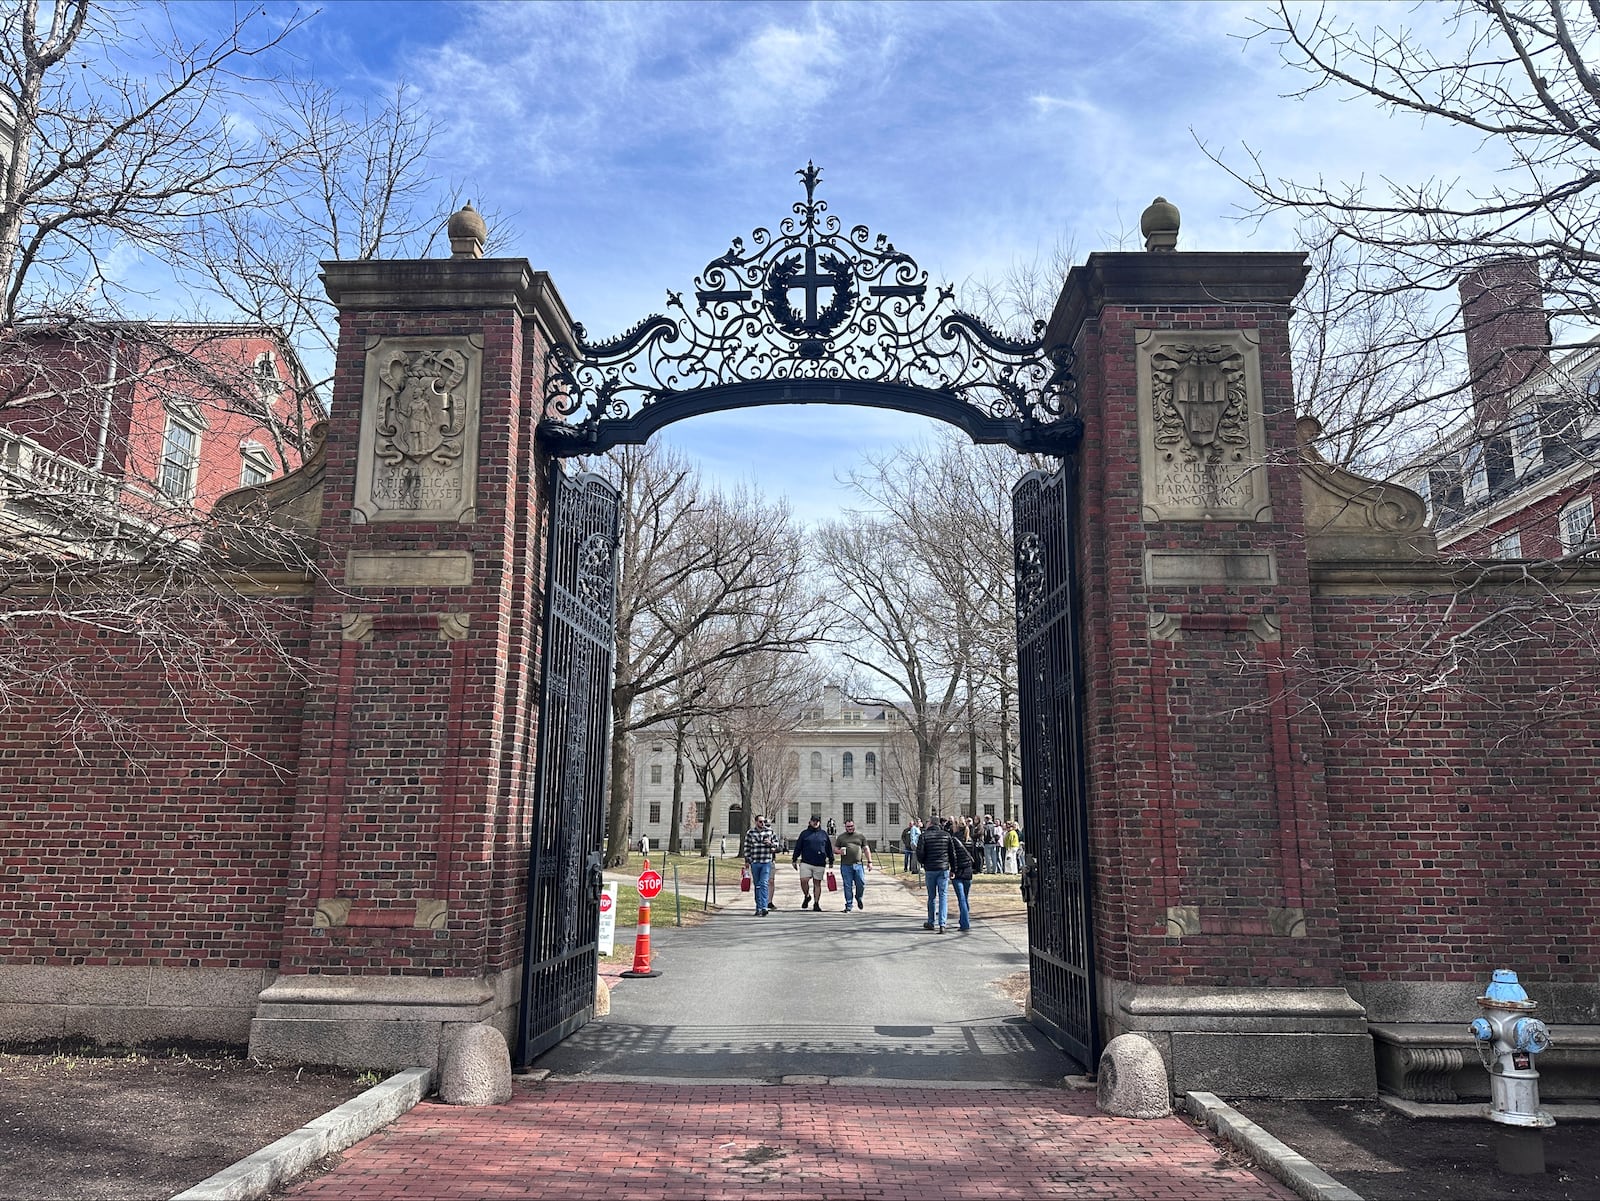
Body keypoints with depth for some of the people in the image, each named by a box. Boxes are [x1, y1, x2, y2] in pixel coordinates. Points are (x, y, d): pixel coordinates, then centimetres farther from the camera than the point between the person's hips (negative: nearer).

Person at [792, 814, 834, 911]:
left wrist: (831, 861, 15)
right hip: (806, 862, -1)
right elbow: (798, 848, 10)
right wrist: (794, 860, 7)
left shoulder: (824, 834, 11)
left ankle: (816, 904, 12)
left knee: (817, 883, 4)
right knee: (804, 881, -12)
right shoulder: (804, 833, 8)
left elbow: (829, 848, 15)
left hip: (820, 864, 1)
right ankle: (807, 896, 15)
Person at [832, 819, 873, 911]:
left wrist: (869, 861, 3)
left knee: (861, 884, -3)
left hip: (858, 865, 0)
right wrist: (839, 851, -8)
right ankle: (848, 905, 9)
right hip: (846, 865, 0)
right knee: (848, 886, 0)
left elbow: (866, 849, 11)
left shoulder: (861, 836, 13)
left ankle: (859, 897, 26)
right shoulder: (841, 837, 13)